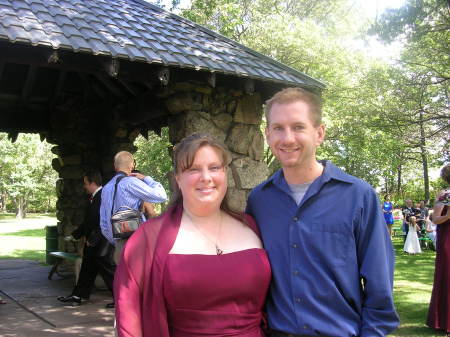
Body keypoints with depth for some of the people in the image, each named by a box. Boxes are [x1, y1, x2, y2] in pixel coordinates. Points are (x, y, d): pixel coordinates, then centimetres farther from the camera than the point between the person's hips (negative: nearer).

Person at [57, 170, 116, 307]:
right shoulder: (93, 198, 13)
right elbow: (87, 221, 22)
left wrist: (93, 239, -22)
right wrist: (74, 235, 21)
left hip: (102, 243, -10)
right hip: (92, 244, 10)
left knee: (108, 270, -3)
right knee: (87, 270, 17)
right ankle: (77, 296, 28)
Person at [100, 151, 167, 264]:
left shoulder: (106, 188, 14)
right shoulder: (131, 182, -9)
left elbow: (103, 224, 19)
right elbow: (161, 196, -9)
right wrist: (146, 178, 3)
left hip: (118, 246, 7)